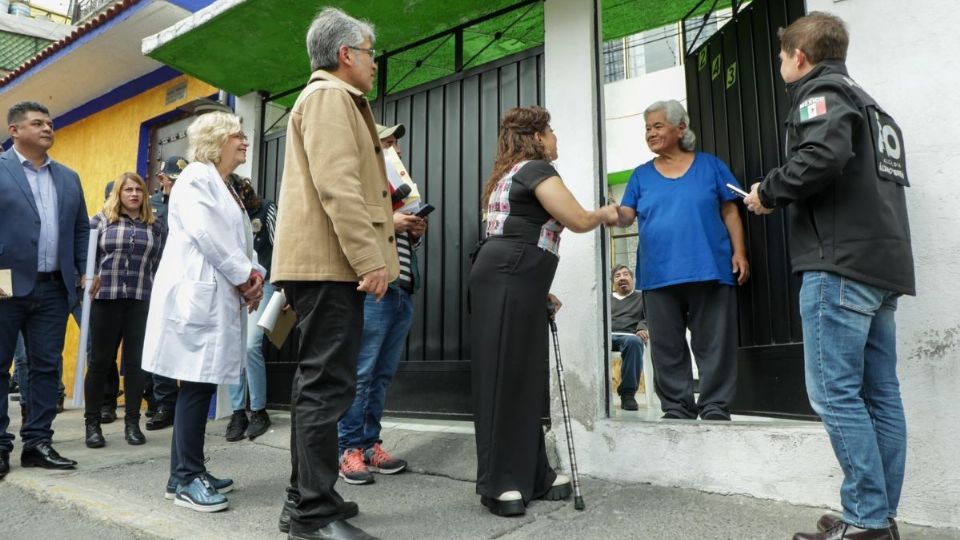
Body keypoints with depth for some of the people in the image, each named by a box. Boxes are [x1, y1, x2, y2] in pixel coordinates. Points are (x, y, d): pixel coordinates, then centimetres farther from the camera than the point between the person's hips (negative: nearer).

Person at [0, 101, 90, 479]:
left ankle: (38, 442, 16)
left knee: (47, 366, 7)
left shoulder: (69, 177, 15)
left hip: (54, 288, 4)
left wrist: (84, 271, 6)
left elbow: (81, 228, 16)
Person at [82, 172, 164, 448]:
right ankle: (92, 423, 17)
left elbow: (159, 265, 9)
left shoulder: (155, 226, 9)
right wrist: (90, 279, -5)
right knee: (100, 360, 5)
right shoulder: (101, 220, 4)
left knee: (136, 361, 5)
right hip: (106, 300, -1)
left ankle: (132, 422, 15)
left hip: (142, 302, 1)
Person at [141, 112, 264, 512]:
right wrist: (246, 278, -10)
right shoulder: (197, 177, -6)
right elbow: (206, 235, -17)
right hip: (198, 295, -9)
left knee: (201, 384, 10)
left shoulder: (228, 188, 23)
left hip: (220, 296, 9)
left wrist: (254, 275, 1)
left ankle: (185, 474, 17)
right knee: (196, 385, -7)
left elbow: (239, 240, 20)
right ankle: (187, 478, 1)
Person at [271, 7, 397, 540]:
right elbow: (337, 186, -20)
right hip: (329, 262, -11)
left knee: (318, 383, 12)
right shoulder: (329, 96, -6)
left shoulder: (334, 100, 27)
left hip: (325, 263, 11)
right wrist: (370, 258, -24)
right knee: (329, 384, -10)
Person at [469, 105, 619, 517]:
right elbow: (578, 221, -8)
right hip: (508, 282, -10)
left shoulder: (507, 176, 28)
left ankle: (529, 476, 15)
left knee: (522, 379, 9)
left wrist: (539, 293, 26)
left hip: (508, 282, 10)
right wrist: (605, 214, 14)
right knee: (505, 378, -8)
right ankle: (500, 484, -3)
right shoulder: (536, 169, -2)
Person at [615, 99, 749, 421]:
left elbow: (730, 212, 8)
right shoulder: (641, 175, 12)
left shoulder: (710, 165, 9)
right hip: (658, 275, 2)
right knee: (667, 348, 5)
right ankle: (676, 409, 14)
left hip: (709, 270, -1)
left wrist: (740, 252, -1)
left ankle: (715, 408, 11)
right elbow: (626, 216, 2)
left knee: (713, 345, 1)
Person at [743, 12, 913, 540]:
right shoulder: (869, 105, 28)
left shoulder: (820, 92, -1)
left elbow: (823, 156, -21)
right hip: (882, 265, 9)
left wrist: (768, 190, -6)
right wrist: (782, 198, 22)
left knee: (834, 392, -8)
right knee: (879, 394, 8)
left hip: (841, 264, -9)